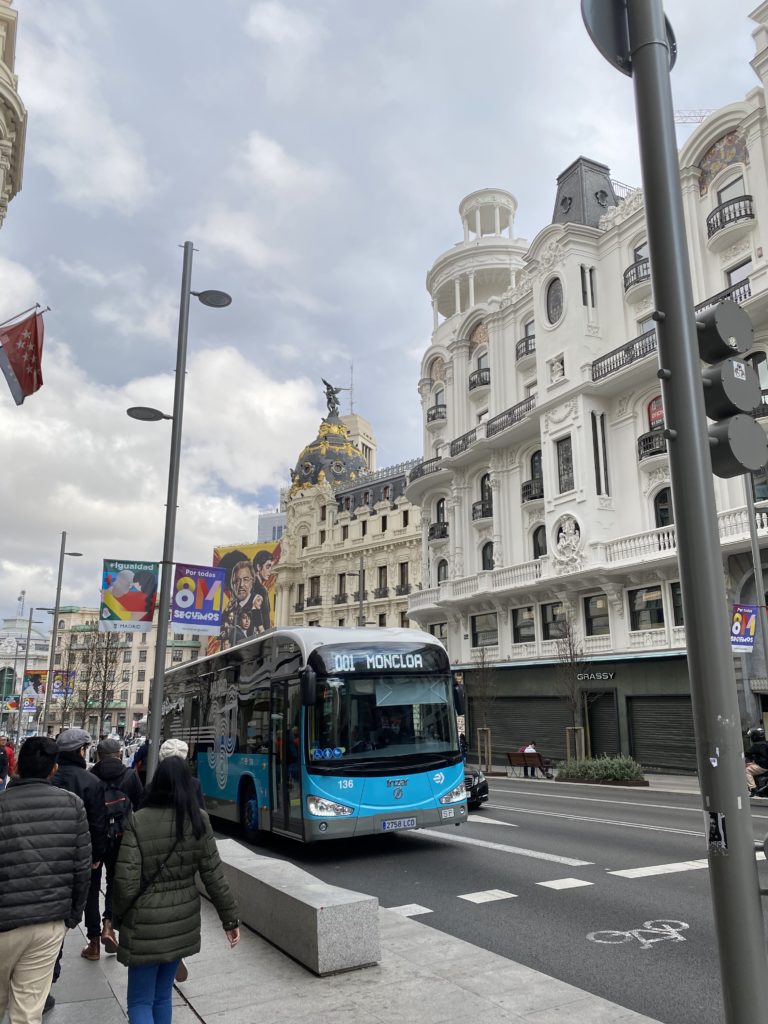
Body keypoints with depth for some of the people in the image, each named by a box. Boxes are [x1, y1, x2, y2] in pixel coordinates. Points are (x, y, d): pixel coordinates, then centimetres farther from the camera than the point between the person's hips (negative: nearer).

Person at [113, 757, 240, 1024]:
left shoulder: (139, 821, -15)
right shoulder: (199, 820, -7)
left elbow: (126, 880, -14)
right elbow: (213, 876, -4)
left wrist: (120, 917, 4)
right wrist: (230, 919, 5)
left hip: (146, 924, -3)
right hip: (183, 922, 4)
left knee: (140, 1001, 10)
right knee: (162, 995, 22)